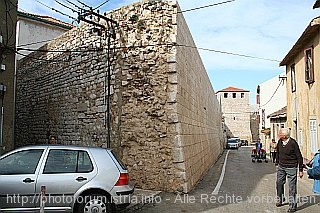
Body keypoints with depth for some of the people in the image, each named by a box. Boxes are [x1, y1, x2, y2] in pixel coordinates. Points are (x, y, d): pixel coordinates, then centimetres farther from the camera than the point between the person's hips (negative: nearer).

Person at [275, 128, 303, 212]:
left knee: (292, 186, 1)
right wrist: (277, 164, 18)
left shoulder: (293, 143, -18)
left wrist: (301, 170, -9)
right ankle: (280, 200, 33)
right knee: (279, 183, 14)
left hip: (291, 168, -6)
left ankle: (292, 206, 13)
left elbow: (299, 157, -11)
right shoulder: (279, 142, -1)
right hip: (281, 167, 6)